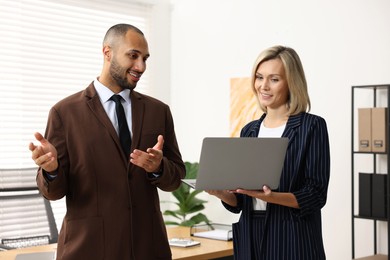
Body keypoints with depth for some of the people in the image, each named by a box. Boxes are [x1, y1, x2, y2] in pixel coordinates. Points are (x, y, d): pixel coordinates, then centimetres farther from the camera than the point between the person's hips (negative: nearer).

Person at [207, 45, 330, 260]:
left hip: (292, 241, -5)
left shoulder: (312, 126, -6)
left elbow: (316, 195, -12)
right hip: (250, 238, 5)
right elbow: (239, 200, 10)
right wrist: (221, 192, -10)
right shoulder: (249, 130, 9)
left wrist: (272, 197, -26)